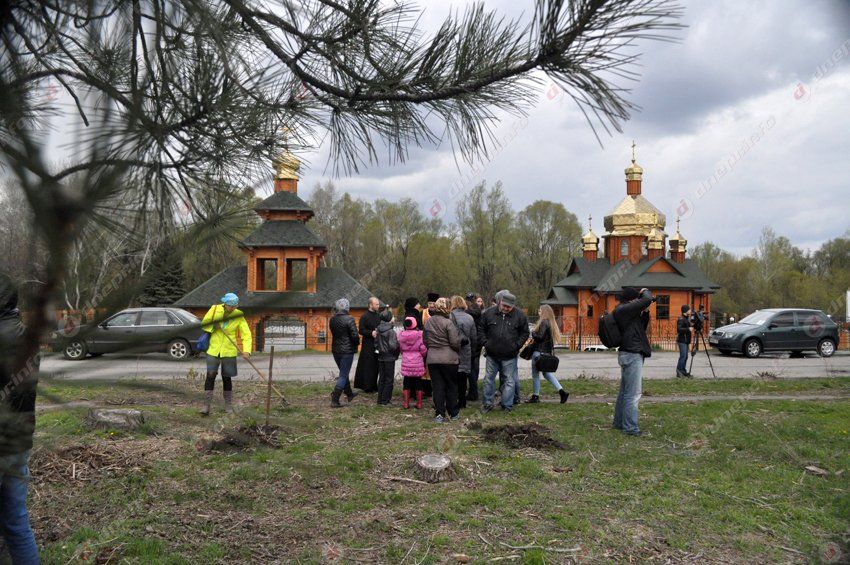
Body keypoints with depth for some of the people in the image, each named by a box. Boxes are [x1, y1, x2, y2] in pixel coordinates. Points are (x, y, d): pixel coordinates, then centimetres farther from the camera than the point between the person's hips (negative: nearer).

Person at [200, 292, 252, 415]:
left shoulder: (238, 316, -7)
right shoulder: (215, 309, -5)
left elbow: (246, 334, -9)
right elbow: (204, 323, 5)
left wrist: (246, 350, -23)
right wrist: (213, 326, -16)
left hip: (229, 351, 0)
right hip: (213, 349, 1)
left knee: (226, 377, 5)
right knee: (210, 375, -8)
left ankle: (228, 405, 19)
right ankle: (206, 406, -4)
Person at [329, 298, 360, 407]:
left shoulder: (332, 319, 2)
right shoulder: (349, 319, -18)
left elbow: (333, 333, 10)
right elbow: (355, 335, -19)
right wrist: (357, 342, 1)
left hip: (336, 350, 7)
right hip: (347, 350, -7)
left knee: (344, 373, 23)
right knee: (343, 375, 0)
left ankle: (349, 394, 39)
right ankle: (334, 400, -4)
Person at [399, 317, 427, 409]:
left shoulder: (402, 335, -4)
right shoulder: (420, 334, -11)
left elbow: (400, 348, 4)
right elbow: (423, 349, -8)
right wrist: (424, 355, 12)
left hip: (406, 362, 1)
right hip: (418, 362, -1)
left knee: (407, 383, 9)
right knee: (418, 383, 9)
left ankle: (406, 403, 11)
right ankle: (419, 404, 13)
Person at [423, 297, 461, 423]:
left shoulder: (428, 322, 3)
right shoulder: (448, 323, -15)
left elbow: (425, 341, 11)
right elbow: (455, 342, -14)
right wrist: (458, 351, 6)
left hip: (432, 359, 4)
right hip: (449, 359, -4)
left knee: (437, 387, 7)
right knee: (451, 386, 10)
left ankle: (439, 414, 5)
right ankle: (453, 413, 20)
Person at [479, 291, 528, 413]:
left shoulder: (519, 316, -5)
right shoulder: (489, 313, -3)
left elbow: (525, 333, 4)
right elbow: (481, 329, 9)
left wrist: (516, 345, -5)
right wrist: (485, 342, -1)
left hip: (509, 356, -2)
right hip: (492, 354, 2)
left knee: (510, 380, 4)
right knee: (489, 378, 10)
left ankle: (507, 405, 14)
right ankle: (487, 403, 22)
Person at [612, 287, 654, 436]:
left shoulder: (623, 311, 16)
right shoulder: (623, 310, -14)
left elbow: (642, 327, 21)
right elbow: (647, 300, -19)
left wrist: (645, 312, 7)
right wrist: (645, 292, 2)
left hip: (628, 355, 11)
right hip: (632, 355, -11)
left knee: (624, 391, 16)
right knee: (633, 393, -7)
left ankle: (619, 422, 24)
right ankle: (630, 427, -4)